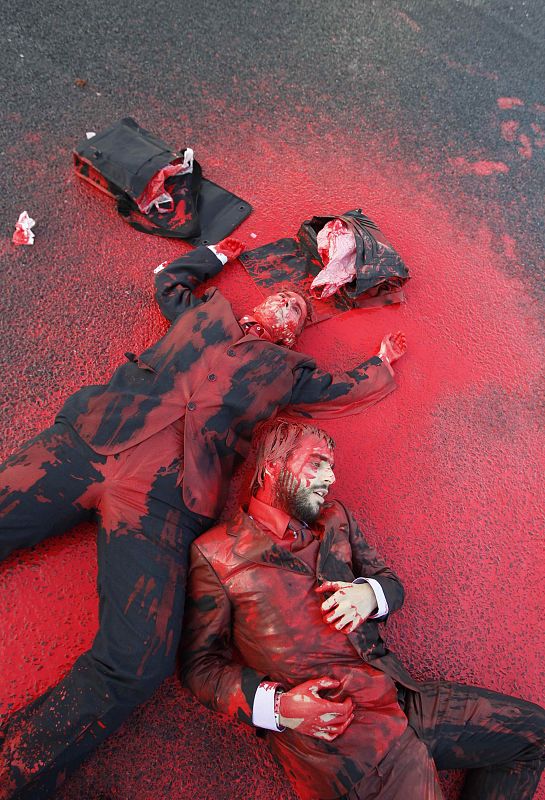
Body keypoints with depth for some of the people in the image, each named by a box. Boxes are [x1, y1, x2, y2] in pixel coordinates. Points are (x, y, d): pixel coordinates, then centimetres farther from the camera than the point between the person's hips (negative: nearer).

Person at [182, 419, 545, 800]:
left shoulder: (336, 518, 11)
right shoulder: (215, 553, -6)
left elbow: (389, 580, 17)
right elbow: (201, 664, -3)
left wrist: (369, 593, -8)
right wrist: (277, 705, -17)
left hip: (396, 693, 6)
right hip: (324, 728, -5)